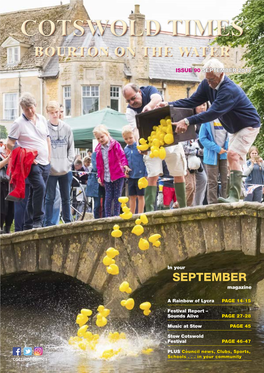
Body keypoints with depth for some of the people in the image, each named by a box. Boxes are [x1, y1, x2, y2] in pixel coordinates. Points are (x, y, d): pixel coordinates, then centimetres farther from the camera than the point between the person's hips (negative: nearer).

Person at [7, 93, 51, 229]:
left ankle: (28, 225, 15)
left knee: (35, 193, 9)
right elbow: (10, 144, -7)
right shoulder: (19, 123, -6)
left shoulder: (42, 119, 12)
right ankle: (37, 221, -19)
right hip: (31, 164, -6)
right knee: (40, 187, -25)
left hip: (45, 163, 6)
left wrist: (49, 158, 13)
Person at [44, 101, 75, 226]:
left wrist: (69, 162, 0)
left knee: (66, 198, 11)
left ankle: (68, 222, 18)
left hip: (65, 170, 3)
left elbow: (71, 147, 10)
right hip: (50, 170, -3)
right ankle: (48, 224, 5)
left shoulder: (67, 128, 6)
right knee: (50, 198, 1)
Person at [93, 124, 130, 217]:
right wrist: (99, 176, 13)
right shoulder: (99, 149, 10)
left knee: (117, 196, 1)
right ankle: (107, 216, 4)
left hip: (117, 175, -3)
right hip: (106, 177, 3)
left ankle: (116, 215, 6)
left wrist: (125, 165, -29)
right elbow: (99, 164, 17)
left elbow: (121, 155, -13)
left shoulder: (115, 145, -2)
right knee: (108, 197, 0)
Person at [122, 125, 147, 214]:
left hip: (140, 175, -5)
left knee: (140, 196, 1)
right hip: (131, 176, 5)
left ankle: (140, 214, 7)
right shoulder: (125, 149, 9)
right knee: (132, 196, 12)